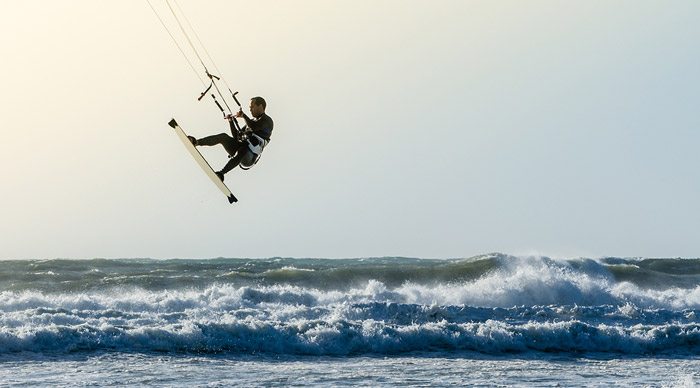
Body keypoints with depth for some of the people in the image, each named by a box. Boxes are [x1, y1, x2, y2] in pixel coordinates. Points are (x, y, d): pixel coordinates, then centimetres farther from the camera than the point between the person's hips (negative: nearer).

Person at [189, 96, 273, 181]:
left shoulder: (267, 120, 3)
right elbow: (236, 136, 26)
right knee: (224, 137, -15)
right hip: (237, 149, 7)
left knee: (240, 153, -41)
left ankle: (221, 174, -58)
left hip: (249, 157, -7)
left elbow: (253, 127, -18)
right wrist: (231, 122, 15)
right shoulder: (252, 121, 29)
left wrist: (243, 116, -2)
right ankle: (196, 142, -28)